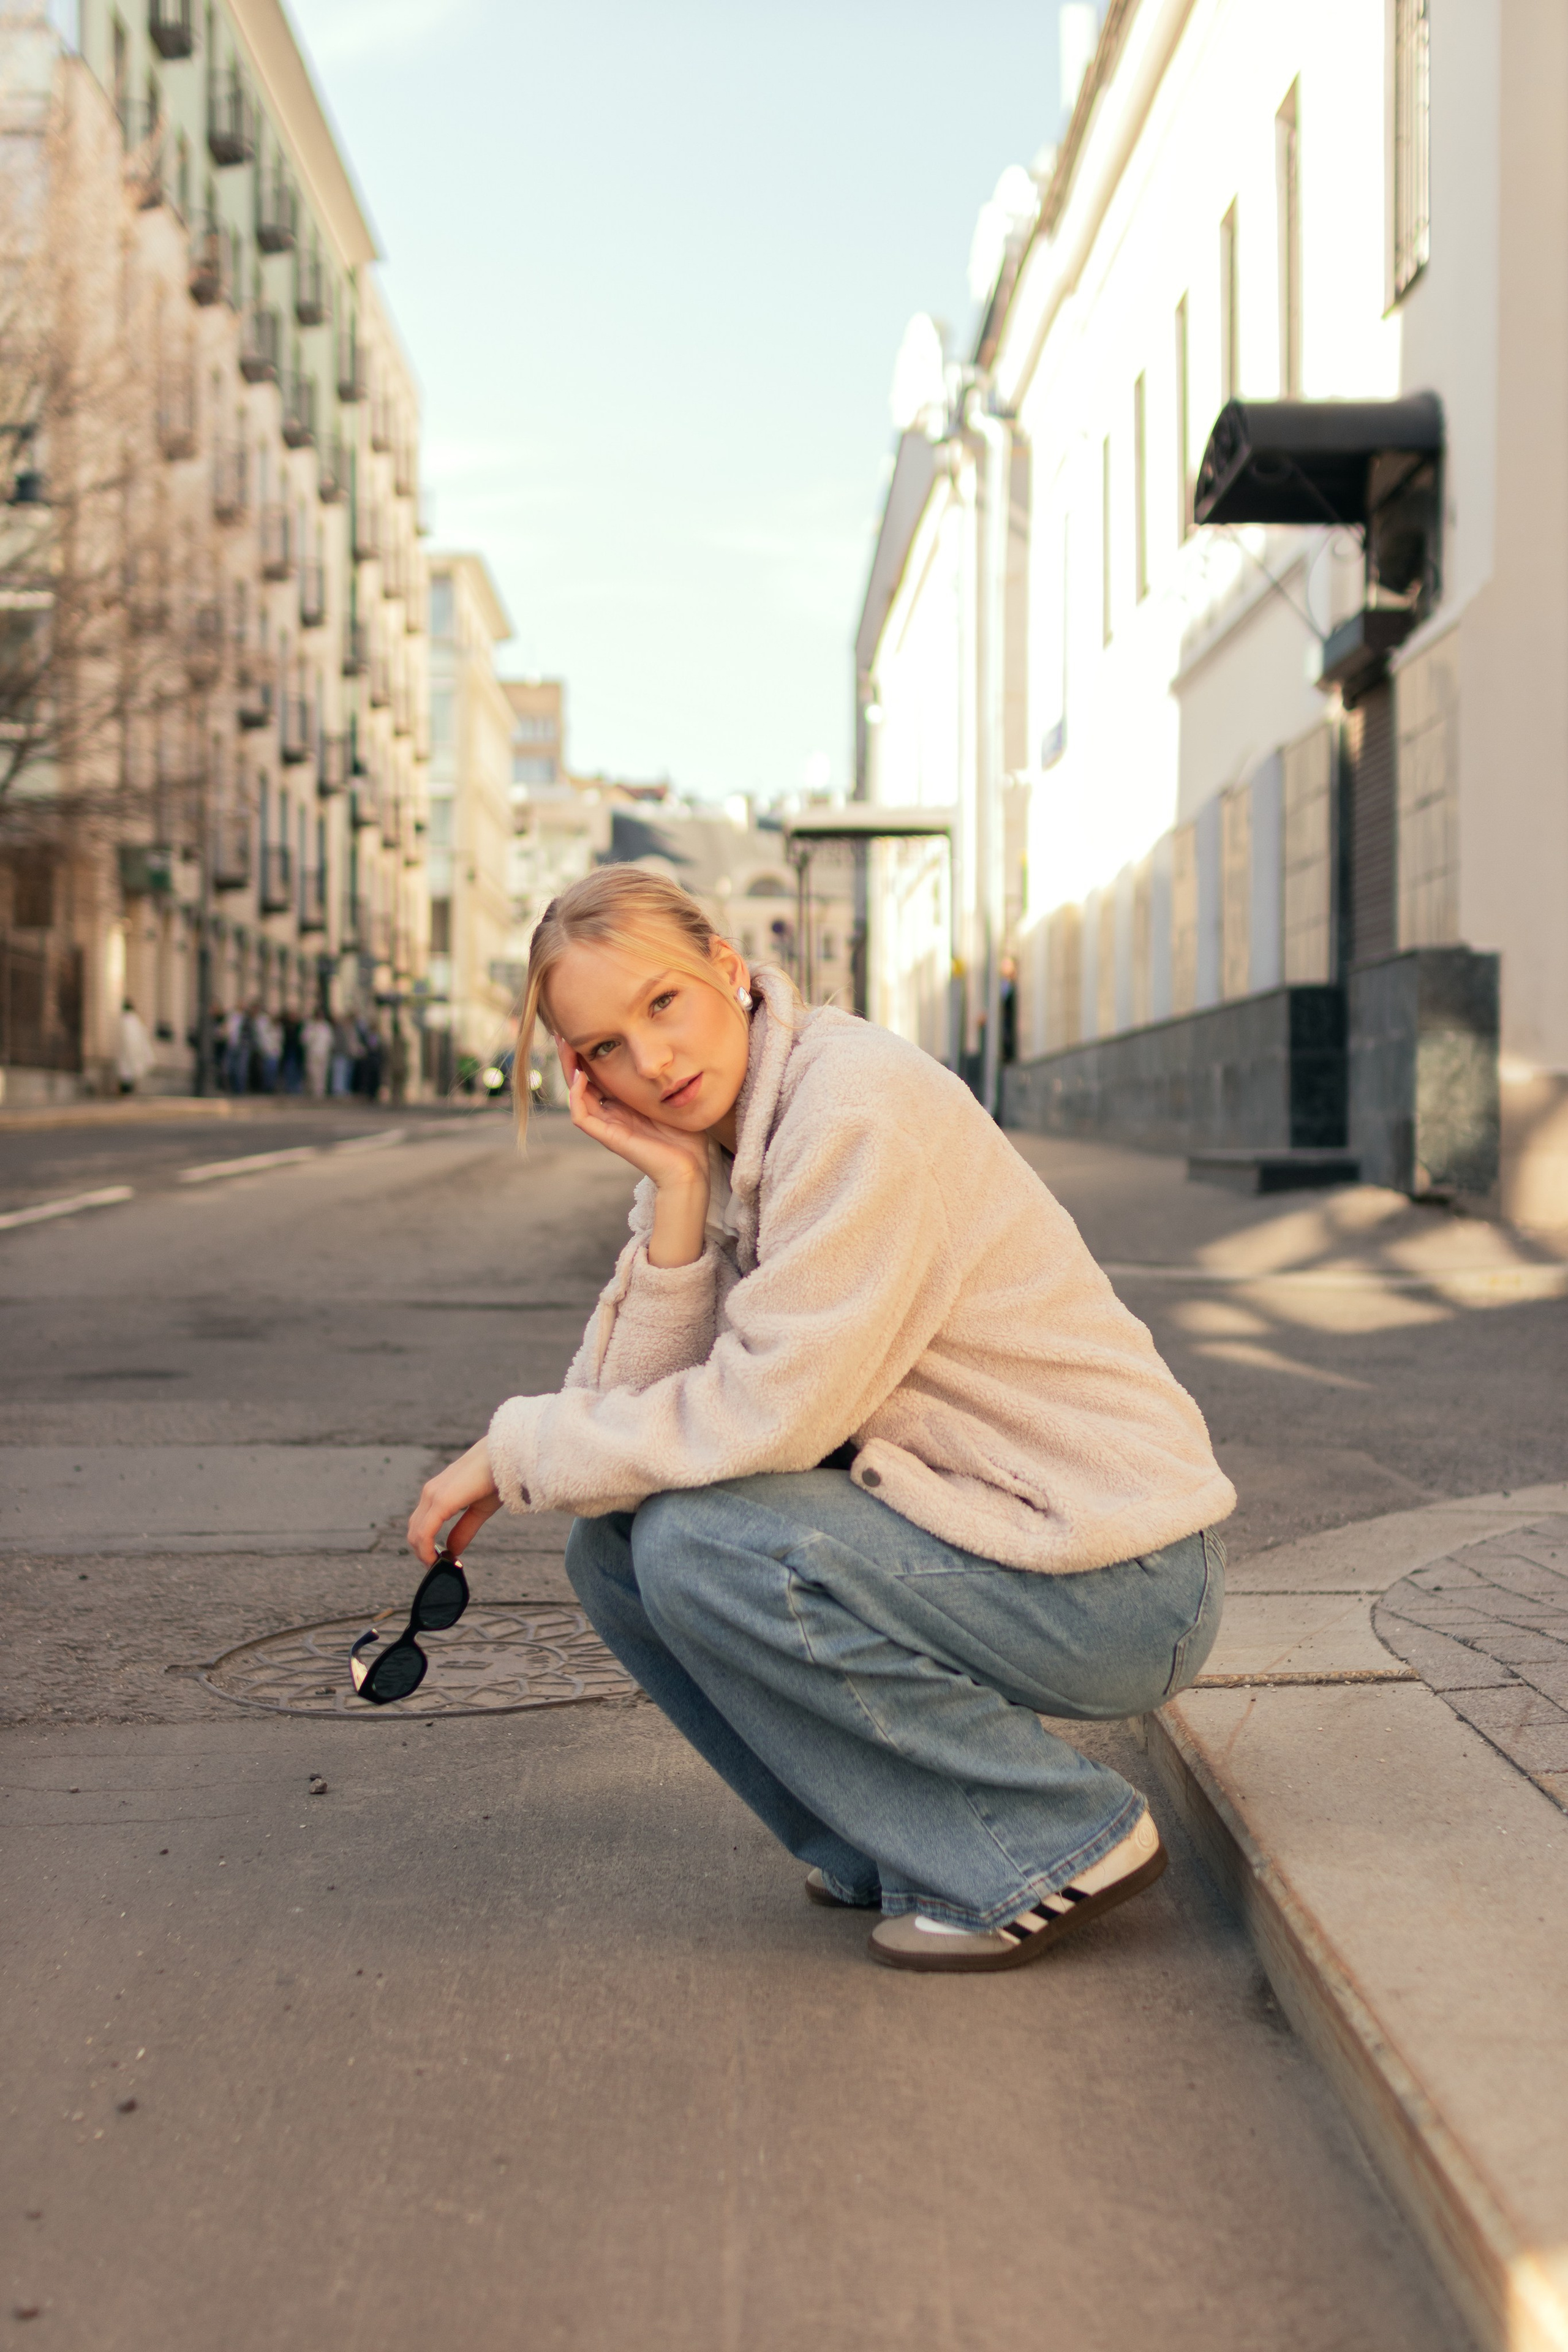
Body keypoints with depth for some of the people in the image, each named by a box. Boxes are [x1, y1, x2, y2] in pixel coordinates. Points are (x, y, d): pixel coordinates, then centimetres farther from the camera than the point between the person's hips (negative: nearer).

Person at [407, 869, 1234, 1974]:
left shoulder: (863, 1104, -21)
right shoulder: (708, 1146, 5)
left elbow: (768, 1416, -24)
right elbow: (626, 1412, -5)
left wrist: (514, 1451, -12)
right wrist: (676, 1193, -15)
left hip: (1119, 1580, -8)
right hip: (967, 1513, 8)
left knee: (696, 1544, -23)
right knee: (614, 1544, -1)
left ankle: (1061, 1843, -7)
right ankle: (895, 1845, 11)